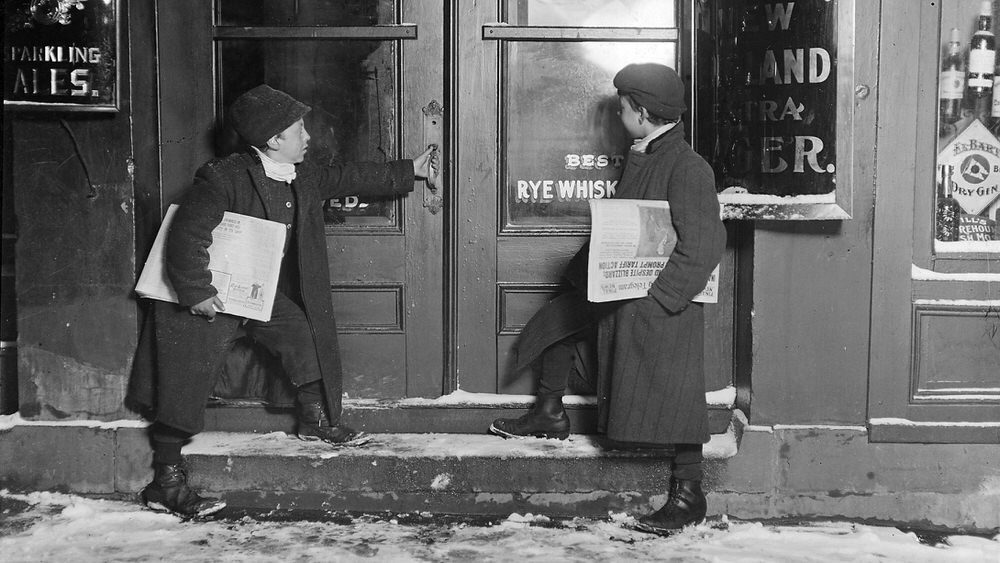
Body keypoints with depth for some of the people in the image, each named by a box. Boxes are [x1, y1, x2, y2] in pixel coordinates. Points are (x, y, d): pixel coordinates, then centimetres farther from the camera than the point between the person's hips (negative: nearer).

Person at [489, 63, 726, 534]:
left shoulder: (687, 168, -18)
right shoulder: (640, 159, 11)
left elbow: (703, 248, -22)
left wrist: (655, 294, -24)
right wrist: (584, 272, 10)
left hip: (663, 302, -10)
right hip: (619, 292, 10)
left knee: (672, 398, -5)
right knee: (558, 320, 20)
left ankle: (688, 495, 5)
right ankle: (549, 415, 35)